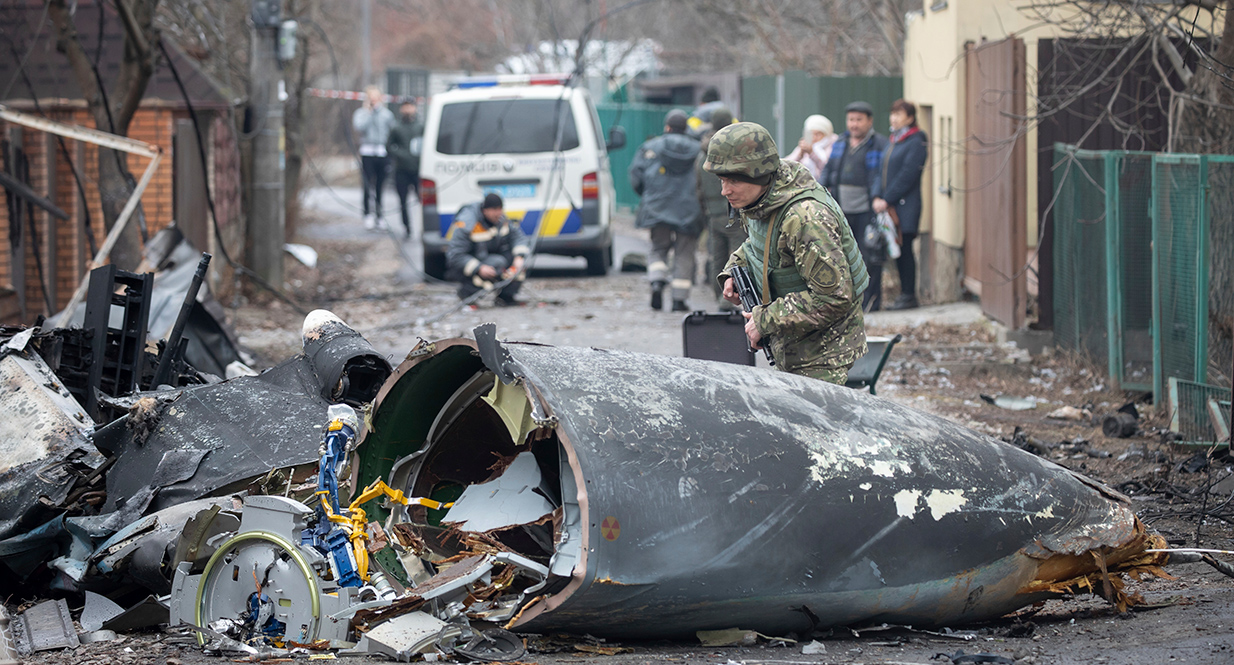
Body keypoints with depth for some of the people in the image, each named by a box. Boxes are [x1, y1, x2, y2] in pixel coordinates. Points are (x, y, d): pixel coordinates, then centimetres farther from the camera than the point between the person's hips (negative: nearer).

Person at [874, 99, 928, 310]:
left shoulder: (916, 143, -8)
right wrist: (877, 198, -2)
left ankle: (909, 295, -1)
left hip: (906, 206, -7)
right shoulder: (892, 141, 17)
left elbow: (907, 176, -14)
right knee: (898, 251, 8)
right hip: (890, 206, 7)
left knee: (905, 249, -6)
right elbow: (882, 172, 14)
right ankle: (905, 293, 13)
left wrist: (887, 200, -16)